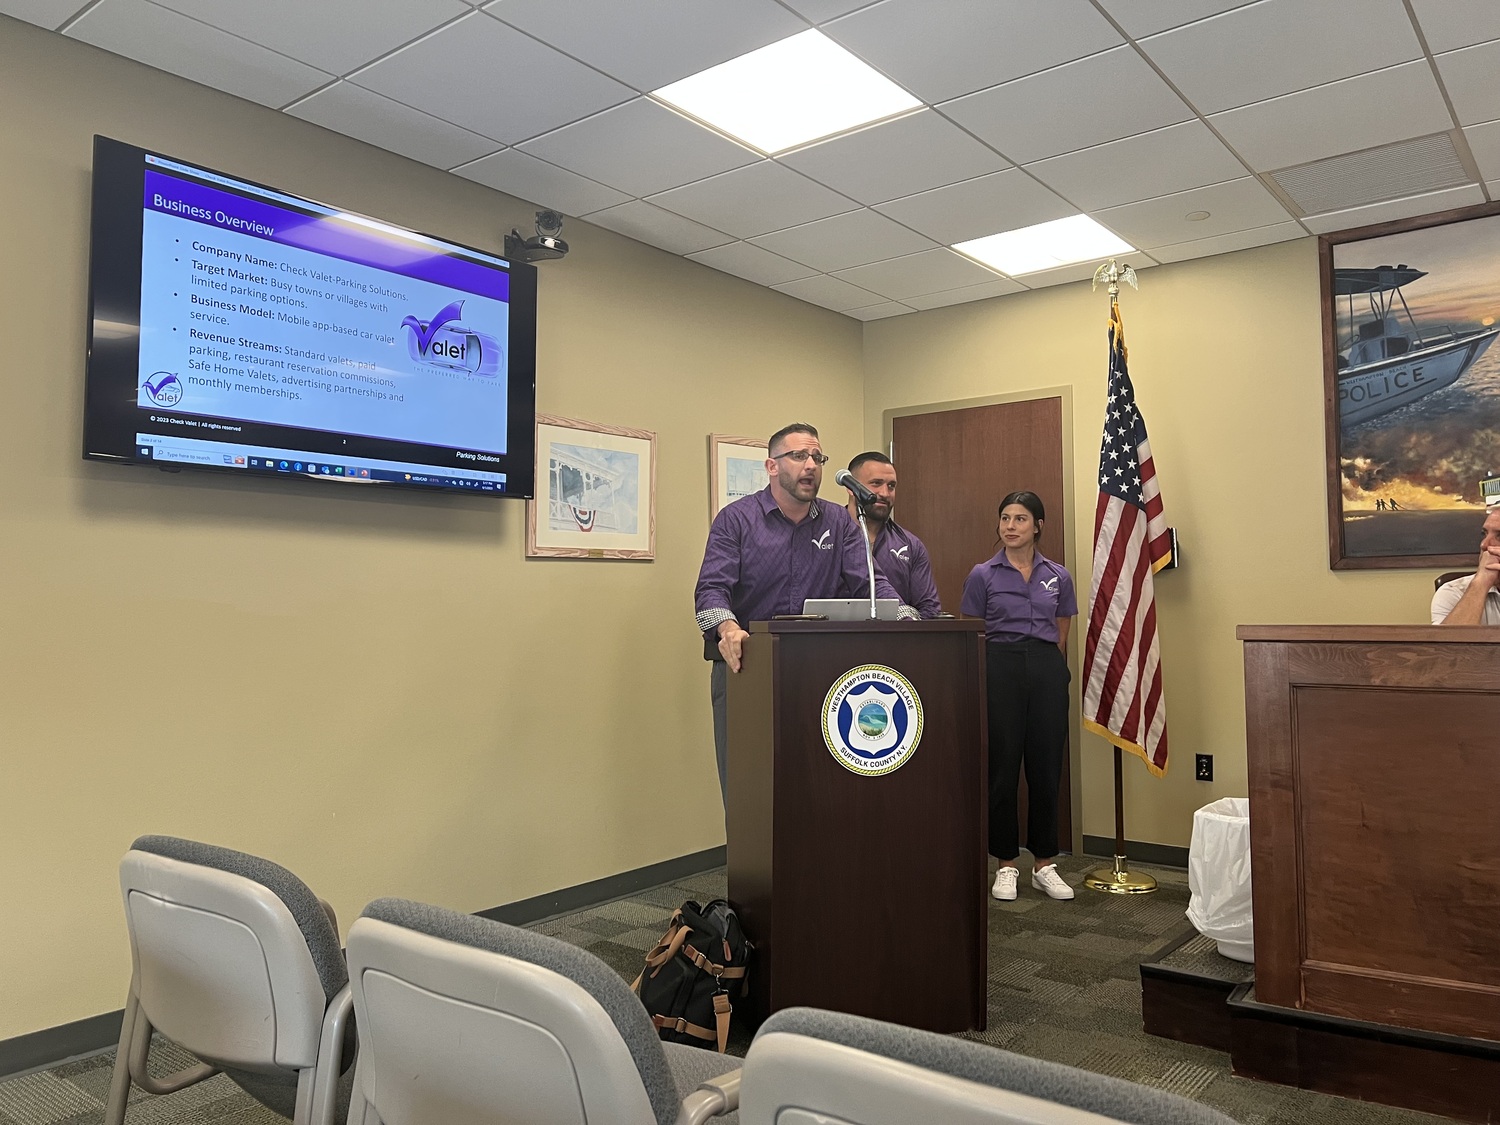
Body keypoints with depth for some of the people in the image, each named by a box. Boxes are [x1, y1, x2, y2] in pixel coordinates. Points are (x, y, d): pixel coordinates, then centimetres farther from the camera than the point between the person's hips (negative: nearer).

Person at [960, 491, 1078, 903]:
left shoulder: (1058, 576, 8)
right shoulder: (982, 575, 2)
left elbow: (1062, 636, 16)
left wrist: (1055, 672, 15)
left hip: (1047, 670, 2)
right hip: (1000, 668, -2)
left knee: (1046, 768, 5)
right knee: (1002, 768, 1)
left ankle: (1044, 864, 18)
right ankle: (1006, 865, 14)